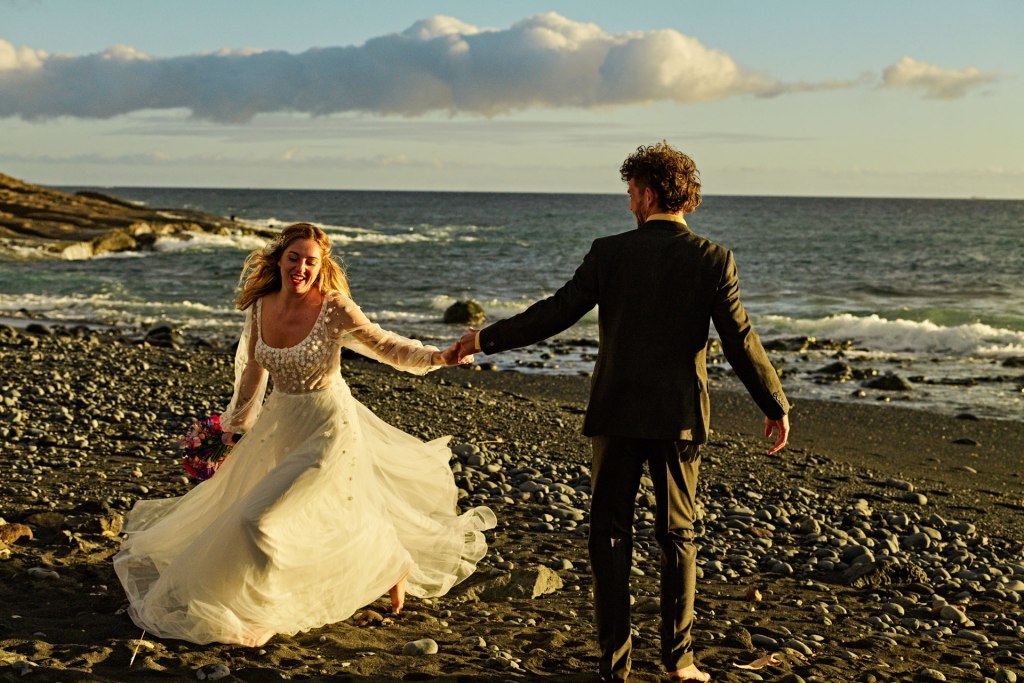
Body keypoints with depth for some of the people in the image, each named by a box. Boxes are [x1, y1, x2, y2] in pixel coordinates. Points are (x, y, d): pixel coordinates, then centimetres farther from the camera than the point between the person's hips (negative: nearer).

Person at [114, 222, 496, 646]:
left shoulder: (334, 308, -21)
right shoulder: (260, 306, -4)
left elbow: (386, 347, -16)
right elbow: (253, 369, 10)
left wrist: (439, 357, -32)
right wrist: (236, 422, 19)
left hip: (327, 429, -7)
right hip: (280, 423, 7)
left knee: (260, 518, -12)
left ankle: (252, 612, 14)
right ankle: (396, 563, 50)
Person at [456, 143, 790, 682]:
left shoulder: (609, 252, -6)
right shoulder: (713, 259, -5)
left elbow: (554, 314, -5)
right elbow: (740, 341, -6)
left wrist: (486, 339, 8)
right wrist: (775, 405, 5)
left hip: (615, 414, -1)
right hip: (680, 416, 1)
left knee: (610, 536, 10)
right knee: (678, 536, 15)